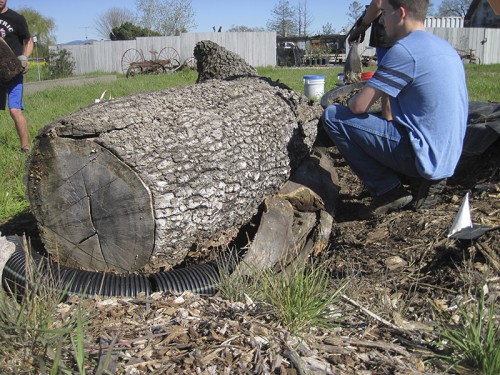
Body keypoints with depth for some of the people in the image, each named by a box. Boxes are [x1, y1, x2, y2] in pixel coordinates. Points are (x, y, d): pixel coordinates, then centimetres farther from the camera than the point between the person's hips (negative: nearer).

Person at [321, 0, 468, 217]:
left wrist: (350, 101, 9)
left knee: (332, 116, -7)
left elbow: (359, 105, -16)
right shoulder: (445, 48, 13)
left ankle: (389, 191, -3)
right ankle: (422, 182, 11)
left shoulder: (404, 49, -15)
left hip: (423, 158, -9)